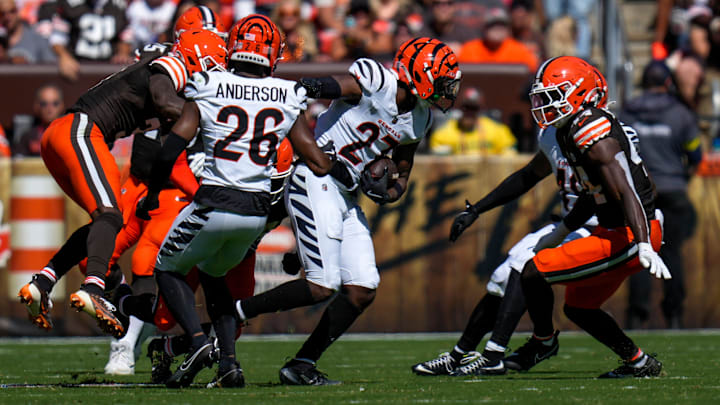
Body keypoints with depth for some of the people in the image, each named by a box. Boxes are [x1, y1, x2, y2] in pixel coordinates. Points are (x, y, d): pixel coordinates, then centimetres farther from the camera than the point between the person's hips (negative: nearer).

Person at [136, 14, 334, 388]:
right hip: (258, 209, 4)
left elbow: (171, 149, -8)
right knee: (212, 273, 29)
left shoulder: (207, 92, -4)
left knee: (168, 270, 19)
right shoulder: (287, 101, 3)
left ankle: (198, 341, -6)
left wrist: (151, 195, 6)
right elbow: (319, 164, 5)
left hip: (214, 203, -4)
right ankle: (229, 361, 12)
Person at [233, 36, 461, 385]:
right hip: (314, 184, -9)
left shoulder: (418, 121, 11)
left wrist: (388, 190, -1)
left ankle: (301, 365, 8)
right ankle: (229, 316, -4)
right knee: (322, 287, -16)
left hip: (346, 196, 9)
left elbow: (402, 176, 21)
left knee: (362, 291, 2)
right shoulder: (376, 82, -13)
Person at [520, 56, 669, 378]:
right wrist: (560, 233, 27)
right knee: (578, 307, 22)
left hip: (627, 237, -11)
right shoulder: (570, 133, 11)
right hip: (615, 232, 11)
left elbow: (627, 193, -29)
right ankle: (639, 363, 27)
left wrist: (644, 247, -38)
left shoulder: (594, 136, -21)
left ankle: (543, 340, 17)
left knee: (533, 273, -8)